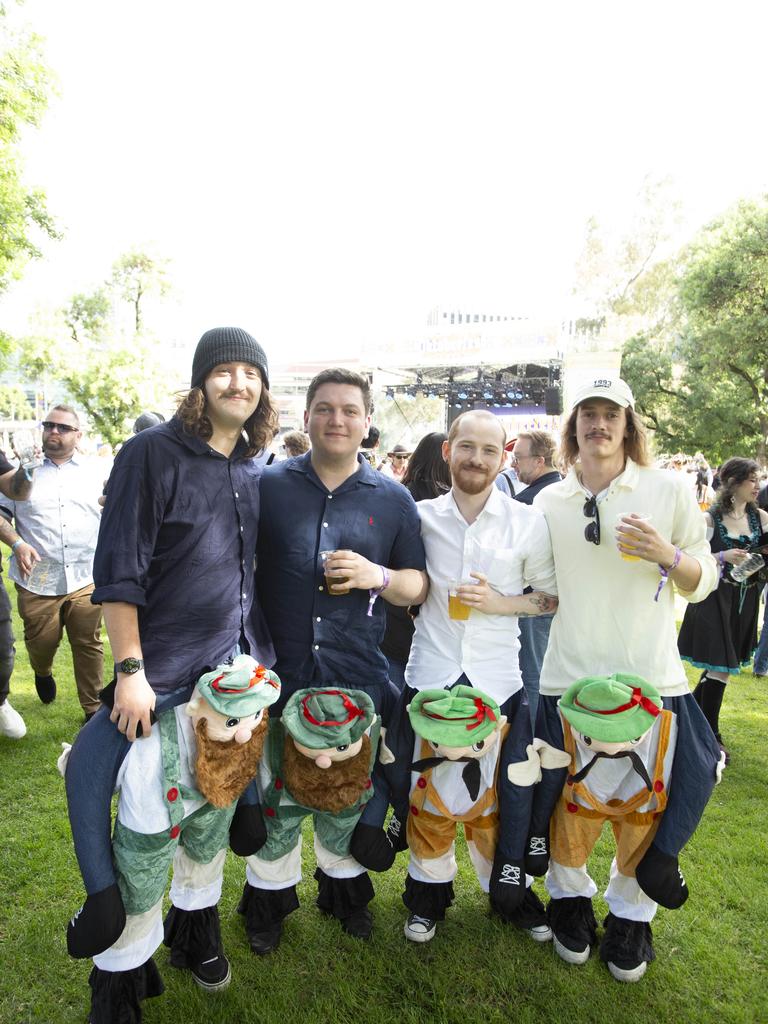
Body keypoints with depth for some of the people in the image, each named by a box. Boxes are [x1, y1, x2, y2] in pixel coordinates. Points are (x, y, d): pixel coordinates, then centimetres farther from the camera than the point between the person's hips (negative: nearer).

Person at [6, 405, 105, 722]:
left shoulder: (97, 470, 9)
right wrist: (17, 544, -9)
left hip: (86, 579, 0)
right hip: (37, 581, 0)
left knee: (89, 646, 1)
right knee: (41, 644, 10)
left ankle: (93, 708, 17)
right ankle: (43, 673, 45)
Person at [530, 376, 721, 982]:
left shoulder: (670, 490, -1)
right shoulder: (548, 502, 5)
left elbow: (703, 584, 2)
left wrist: (668, 554, -16)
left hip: (652, 680, -1)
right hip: (568, 679, 2)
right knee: (558, 802, 11)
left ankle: (631, 915, 36)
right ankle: (571, 902, 38)